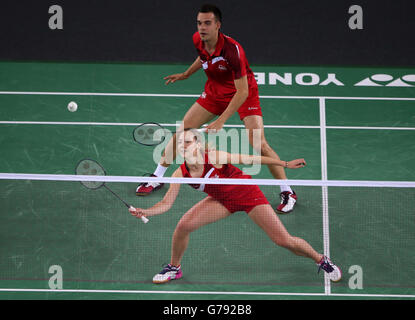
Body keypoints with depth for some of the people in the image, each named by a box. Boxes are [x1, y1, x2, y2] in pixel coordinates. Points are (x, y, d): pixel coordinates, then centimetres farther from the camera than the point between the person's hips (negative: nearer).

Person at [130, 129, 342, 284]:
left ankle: (321, 260, 19)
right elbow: (166, 203, -11)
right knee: (183, 225, -15)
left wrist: (285, 164, -18)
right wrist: (145, 212, -31)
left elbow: (250, 159, -20)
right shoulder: (181, 174, -15)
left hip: (248, 194, -4)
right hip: (222, 201, 4)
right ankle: (174, 268, 11)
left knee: (284, 241, -8)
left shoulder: (214, 157, -28)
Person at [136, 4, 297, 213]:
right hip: (214, 92, 6)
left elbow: (242, 91, -33)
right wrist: (186, 74, 22)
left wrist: (220, 121, -37)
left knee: (259, 145, -19)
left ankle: (287, 192, -2)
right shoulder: (198, 40, -15)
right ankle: (157, 179, 20)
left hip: (244, 94, -6)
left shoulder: (232, 49, -34)